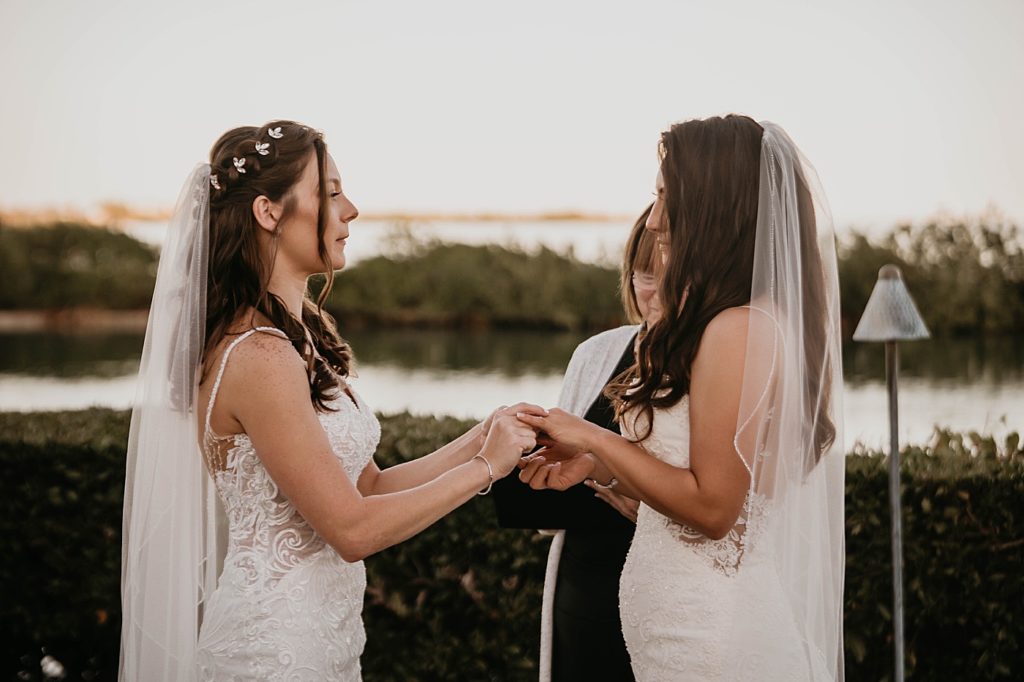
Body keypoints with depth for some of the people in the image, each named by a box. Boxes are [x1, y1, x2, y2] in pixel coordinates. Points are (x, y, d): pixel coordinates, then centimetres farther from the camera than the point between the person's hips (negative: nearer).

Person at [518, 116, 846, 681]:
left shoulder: (737, 329, -20)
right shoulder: (770, 321, 10)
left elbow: (711, 505, -20)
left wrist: (594, 440, -12)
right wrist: (597, 464, 7)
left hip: (709, 634, -9)